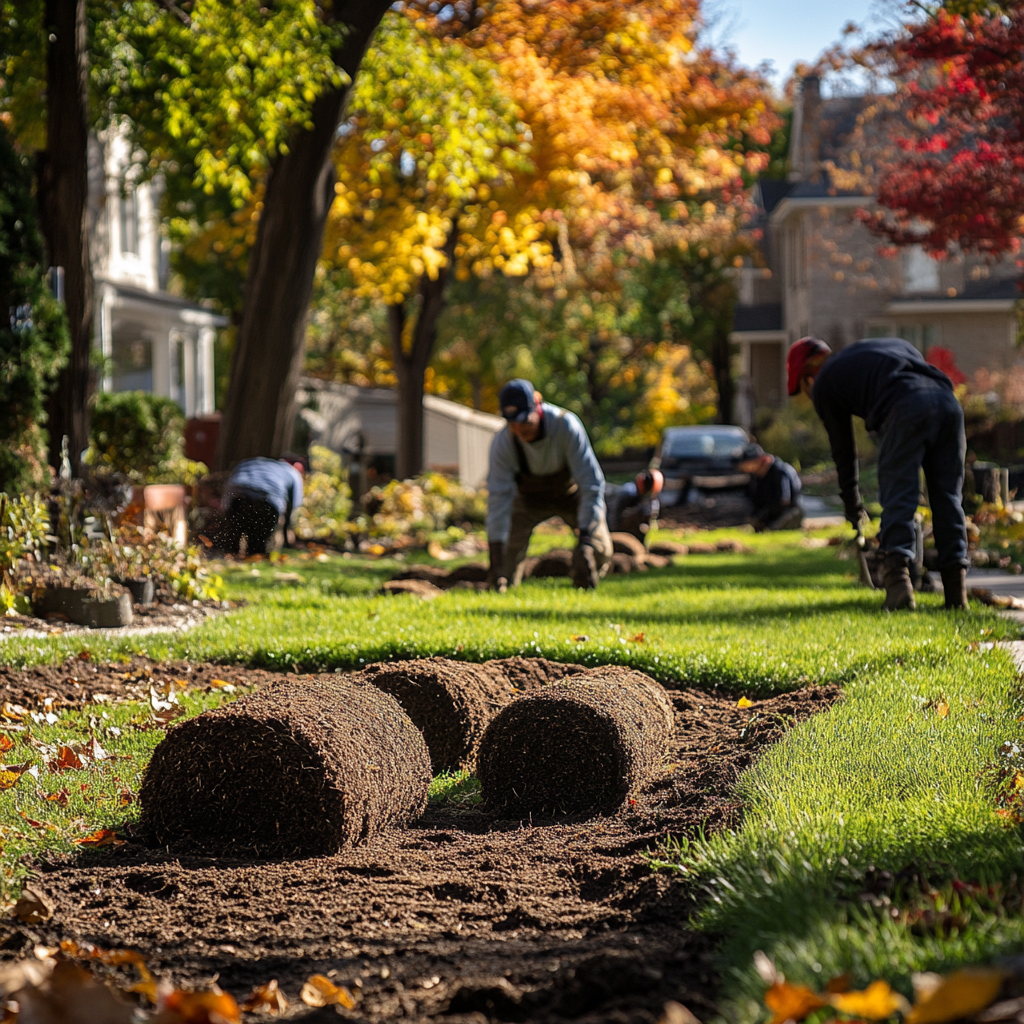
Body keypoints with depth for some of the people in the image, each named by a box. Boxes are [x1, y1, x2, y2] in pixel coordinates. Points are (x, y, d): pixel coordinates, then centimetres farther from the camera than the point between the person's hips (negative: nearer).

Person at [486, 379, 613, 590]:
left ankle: (584, 588, 22)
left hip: (571, 492, 0)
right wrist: (496, 563, -39)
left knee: (600, 552, -12)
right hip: (529, 497, 0)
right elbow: (498, 499, -32)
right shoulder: (502, 444, -32)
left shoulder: (566, 424, -37)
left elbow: (592, 484, -35)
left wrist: (585, 541, -42)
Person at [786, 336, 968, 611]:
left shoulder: (824, 383, 20)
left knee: (898, 497, -3)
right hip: (947, 401, 6)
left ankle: (898, 578, -21)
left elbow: (843, 450, 24)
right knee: (946, 497, 9)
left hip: (906, 411, -6)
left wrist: (853, 509, 35)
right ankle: (956, 592, 6)